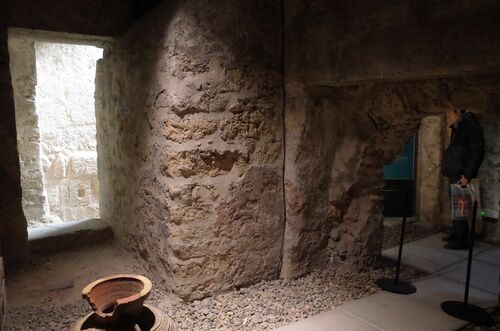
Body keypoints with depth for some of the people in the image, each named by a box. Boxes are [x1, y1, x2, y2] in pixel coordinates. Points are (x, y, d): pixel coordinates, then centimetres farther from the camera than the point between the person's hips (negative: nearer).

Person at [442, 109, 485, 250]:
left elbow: (478, 153, -16)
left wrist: (468, 175, -19)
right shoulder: (458, 128, 15)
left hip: (461, 176, -9)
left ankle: (462, 240, 1)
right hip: (454, 175, 9)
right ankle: (457, 234, 24)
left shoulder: (471, 126, -12)